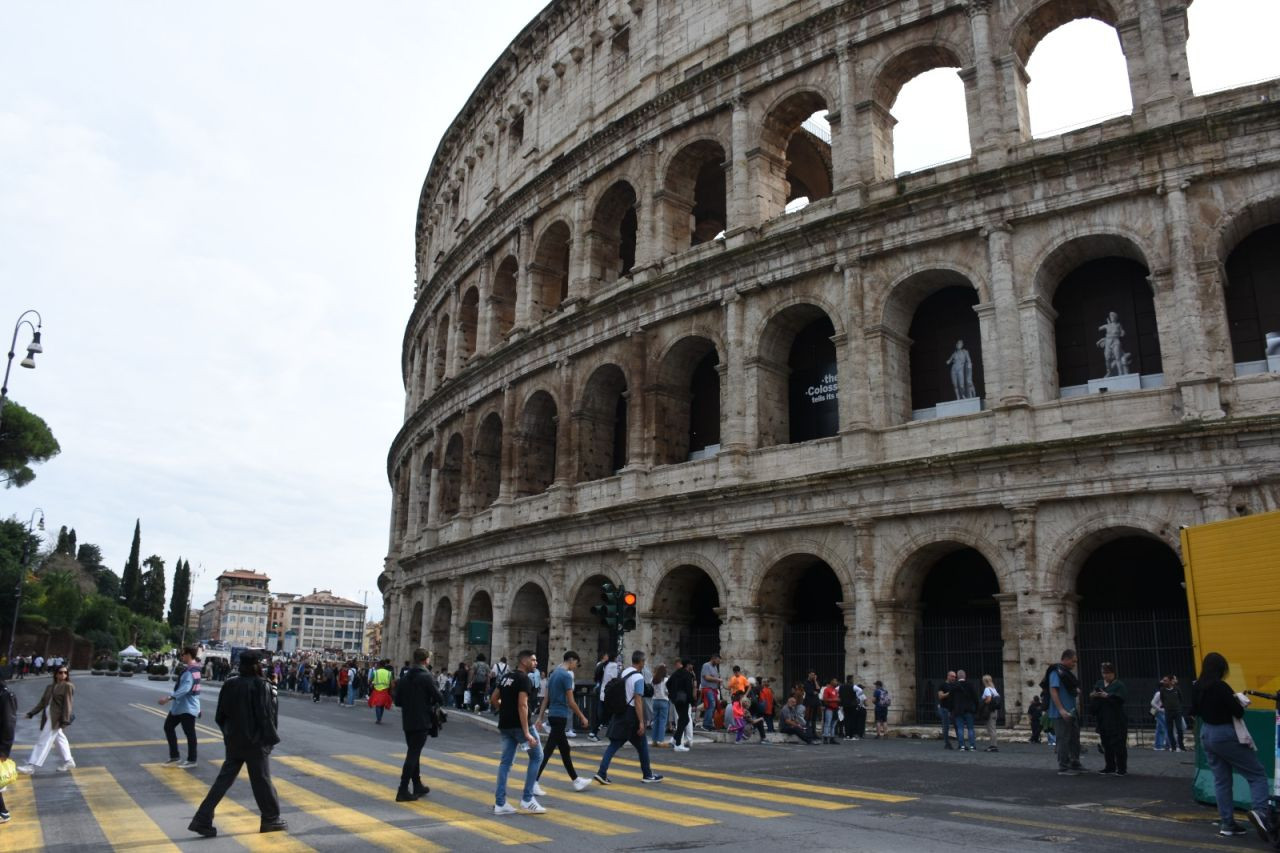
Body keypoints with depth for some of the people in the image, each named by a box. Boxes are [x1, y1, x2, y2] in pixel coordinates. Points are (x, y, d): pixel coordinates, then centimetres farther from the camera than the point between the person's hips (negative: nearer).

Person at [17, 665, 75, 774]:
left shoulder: (67, 686, -7)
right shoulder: (50, 687, 15)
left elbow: (67, 704, -13)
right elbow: (42, 702, 17)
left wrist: (65, 720, -18)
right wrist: (31, 713, 8)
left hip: (57, 718, -8)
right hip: (48, 717, 8)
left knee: (44, 742, -6)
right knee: (59, 740, 15)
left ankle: (32, 766, -4)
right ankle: (68, 761, 24)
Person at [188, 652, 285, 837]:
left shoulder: (230, 684, 3)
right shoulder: (262, 686, -17)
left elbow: (220, 715, 8)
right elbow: (266, 716, -17)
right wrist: (271, 738, -8)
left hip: (233, 741, 6)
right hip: (255, 741, -6)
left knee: (223, 780, 12)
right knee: (262, 781, 6)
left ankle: (202, 820, 6)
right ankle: (271, 819, 18)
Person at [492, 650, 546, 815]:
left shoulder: (507, 676, 13)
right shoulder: (524, 679, -13)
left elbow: (494, 698, 18)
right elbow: (522, 705, -23)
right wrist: (527, 733, -25)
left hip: (504, 725, 8)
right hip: (518, 725, -8)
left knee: (506, 761, 11)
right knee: (537, 756, 5)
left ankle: (500, 803, 11)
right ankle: (527, 799, 4)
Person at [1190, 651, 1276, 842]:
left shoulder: (1196, 687, 2)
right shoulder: (1221, 687, -20)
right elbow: (1238, 713, -16)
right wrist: (1238, 700, 2)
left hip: (1207, 734, 7)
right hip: (1226, 735, -7)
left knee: (1221, 780, 11)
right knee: (1257, 774, 2)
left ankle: (1227, 824, 12)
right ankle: (1260, 811, -20)